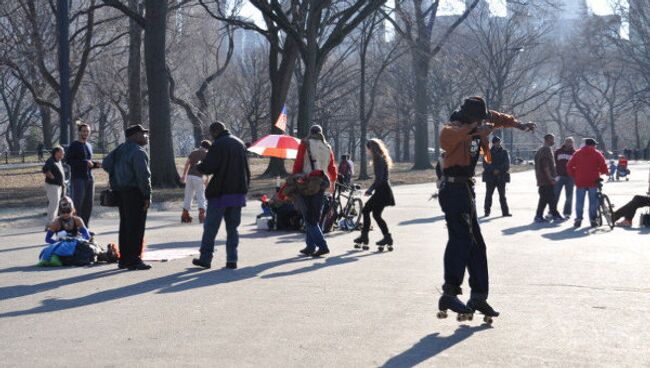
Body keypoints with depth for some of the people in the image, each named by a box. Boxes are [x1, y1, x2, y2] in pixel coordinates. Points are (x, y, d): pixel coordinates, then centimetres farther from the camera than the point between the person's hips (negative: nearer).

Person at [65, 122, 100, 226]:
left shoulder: (89, 146, 17)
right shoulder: (74, 145, -3)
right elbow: (68, 160, -13)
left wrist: (96, 164, 6)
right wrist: (85, 162, -19)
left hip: (89, 178, 7)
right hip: (78, 178, -7)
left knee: (88, 205, 5)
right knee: (77, 204, -8)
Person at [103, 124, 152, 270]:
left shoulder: (119, 149, 15)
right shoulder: (138, 152, -15)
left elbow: (106, 164, 23)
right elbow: (143, 176, -21)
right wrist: (147, 196, -17)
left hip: (120, 192, 9)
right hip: (135, 192, -9)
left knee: (125, 225, 15)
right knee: (136, 227, -5)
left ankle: (124, 259, 19)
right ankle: (134, 260, -5)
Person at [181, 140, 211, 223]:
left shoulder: (193, 152, 14)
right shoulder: (206, 154, 4)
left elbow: (187, 164, 8)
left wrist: (184, 176, 11)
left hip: (189, 175, 4)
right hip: (198, 177, -4)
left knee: (188, 196, 12)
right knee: (201, 197, 2)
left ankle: (185, 216, 14)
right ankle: (201, 214, -10)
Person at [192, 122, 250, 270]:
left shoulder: (218, 145, -12)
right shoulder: (240, 144, 10)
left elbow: (207, 167, -16)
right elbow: (246, 169, 14)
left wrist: (198, 166, 5)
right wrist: (245, 187, 18)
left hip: (220, 192, -6)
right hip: (238, 192, 6)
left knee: (211, 226, 4)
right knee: (232, 227, 9)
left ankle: (205, 258, 7)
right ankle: (231, 259, 4)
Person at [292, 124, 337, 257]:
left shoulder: (305, 144, -1)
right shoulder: (327, 148, 12)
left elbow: (297, 164, -7)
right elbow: (332, 168, 19)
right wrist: (333, 182, 35)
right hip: (321, 184, 5)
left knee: (309, 218, -4)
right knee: (315, 217, 14)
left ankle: (322, 246, -14)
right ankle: (310, 246, 15)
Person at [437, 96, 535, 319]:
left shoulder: (477, 129, 11)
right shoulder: (454, 129, -15)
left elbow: (495, 118, 31)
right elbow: (446, 139, -41)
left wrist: (519, 125, 27)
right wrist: (473, 130, -50)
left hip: (466, 190, 10)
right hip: (454, 190, -10)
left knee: (476, 246, 12)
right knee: (461, 240, -22)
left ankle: (478, 297, 18)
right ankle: (449, 295, -26)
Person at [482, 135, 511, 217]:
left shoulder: (504, 152, 7)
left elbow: (507, 165, -2)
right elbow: (485, 165, -4)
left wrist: (499, 170, -14)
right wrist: (493, 170, -16)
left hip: (501, 177, 0)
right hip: (490, 177, 0)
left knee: (502, 195, 1)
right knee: (488, 195, 0)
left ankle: (505, 212, 2)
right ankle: (487, 211, 9)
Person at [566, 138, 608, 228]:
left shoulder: (577, 153, 9)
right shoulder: (597, 154, 2)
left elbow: (569, 166, 5)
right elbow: (603, 167, -4)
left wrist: (574, 176, 13)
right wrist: (603, 173, 16)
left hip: (580, 181, 1)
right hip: (593, 181, -1)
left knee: (579, 201, 6)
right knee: (593, 201, 5)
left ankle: (578, 219, -1)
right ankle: (593, 220, 5)